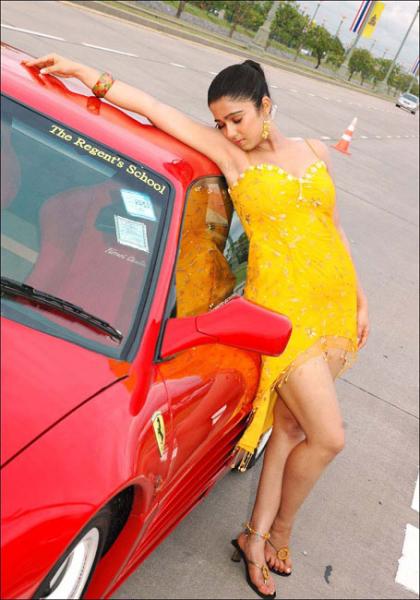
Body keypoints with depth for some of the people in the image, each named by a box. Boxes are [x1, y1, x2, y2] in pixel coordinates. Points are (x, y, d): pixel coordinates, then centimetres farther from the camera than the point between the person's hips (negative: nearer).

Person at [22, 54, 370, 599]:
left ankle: (258, 537, 26)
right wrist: (86, 75, -7)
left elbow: (333, 227, 15)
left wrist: (359, 298, 14)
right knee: (328, 437, -4)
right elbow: (156, 109, -4)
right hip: (283, 305, -5)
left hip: (334, 303, 5)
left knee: (292, 423, 10)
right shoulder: (232, 157, -2)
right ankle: (278, 533, 24)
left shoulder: (315, 152, 10)